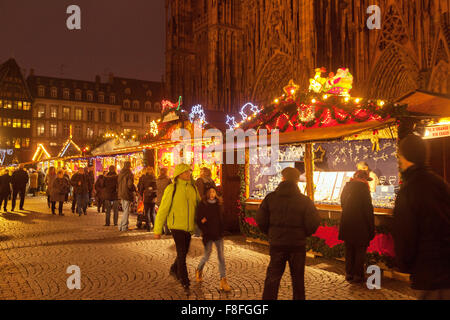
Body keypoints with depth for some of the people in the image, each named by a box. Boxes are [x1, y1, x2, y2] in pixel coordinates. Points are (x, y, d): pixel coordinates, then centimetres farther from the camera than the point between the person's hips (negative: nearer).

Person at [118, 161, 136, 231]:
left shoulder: (120, 174, 8)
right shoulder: (129, 174, -14)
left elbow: (118, 183, 14)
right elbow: (130, 185, -19)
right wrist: (135, 189, -2)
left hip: (121, 194, 7)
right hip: (127, 194, -7)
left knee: (124, 210, 18)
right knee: (126, 211, 0)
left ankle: (121, 226, 19)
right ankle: (124, 227, 3)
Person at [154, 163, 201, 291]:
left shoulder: (193, 188, 4)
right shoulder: (171, 189, -10)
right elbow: (163, 210, -7)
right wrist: (157, 230, -6)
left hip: (189, 227, 5)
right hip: (176, 226, -5)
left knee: (184, 252, 17)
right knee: (181, 253, -7)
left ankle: (174, 270, 44)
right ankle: (185, 281, 8)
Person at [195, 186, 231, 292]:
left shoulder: (219, 204, 5)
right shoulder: (202, 205, -5)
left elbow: (222, 218, 12)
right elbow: (198, 220, -5)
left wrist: (222, 230, 3)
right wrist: (205, 231, -10)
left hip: (218, 234, 3)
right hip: (208, 235, -3)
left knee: (221, 257, -1)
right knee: (207, 256, 7)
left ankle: (223, 281, 2)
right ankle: (199, 270, 38)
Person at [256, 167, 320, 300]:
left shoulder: (270, 198, -3)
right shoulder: (304, 200, -5)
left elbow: (260, 220, -4)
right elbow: (313, 223, -9)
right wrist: (303, 234, 9)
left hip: (276, 244, 0)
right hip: (298, 244, 0)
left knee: (272, 278, 9)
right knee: (298, 279, 14)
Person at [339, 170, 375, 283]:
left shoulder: (346, 187, 6)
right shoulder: (363, 188, -14)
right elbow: (368, 210, -13)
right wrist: (372, 228, -8)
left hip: (346, 226, 6)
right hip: (360, 226, -6)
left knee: (349, 250, 15)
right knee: (360, 251, 6)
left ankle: (349, 274, 20)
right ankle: (357, 275, 11)